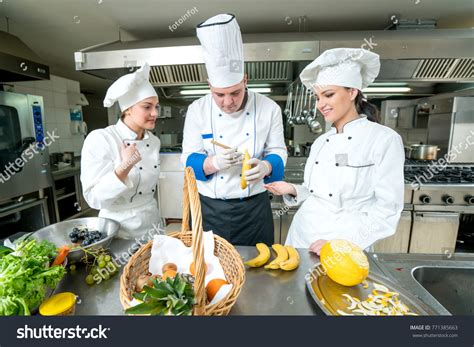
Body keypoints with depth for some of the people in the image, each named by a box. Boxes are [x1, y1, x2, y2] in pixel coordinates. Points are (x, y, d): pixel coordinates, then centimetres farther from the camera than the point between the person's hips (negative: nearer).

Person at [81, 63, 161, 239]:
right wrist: (124, 168, -29)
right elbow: (94, 199, -17)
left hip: (151, 227, 5)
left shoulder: (154, 141, 0)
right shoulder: (99, 139, -16)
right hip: (117, 233, -5)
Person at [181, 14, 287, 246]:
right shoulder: (197, 110, -6)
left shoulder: (269, 108, -6)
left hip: (254, 208, 1)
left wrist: (266, 166, -24)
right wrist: (213, 163, -27)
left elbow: (278, 151, -1)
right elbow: (188, 158, -6)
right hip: (209, 208, 0)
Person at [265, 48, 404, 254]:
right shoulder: (321, 142, 5)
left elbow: (388, 208, -12)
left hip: (343, 246, -5)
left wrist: (340, 243, -18)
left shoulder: (385, 139, -10)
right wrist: (293, 191, -4)